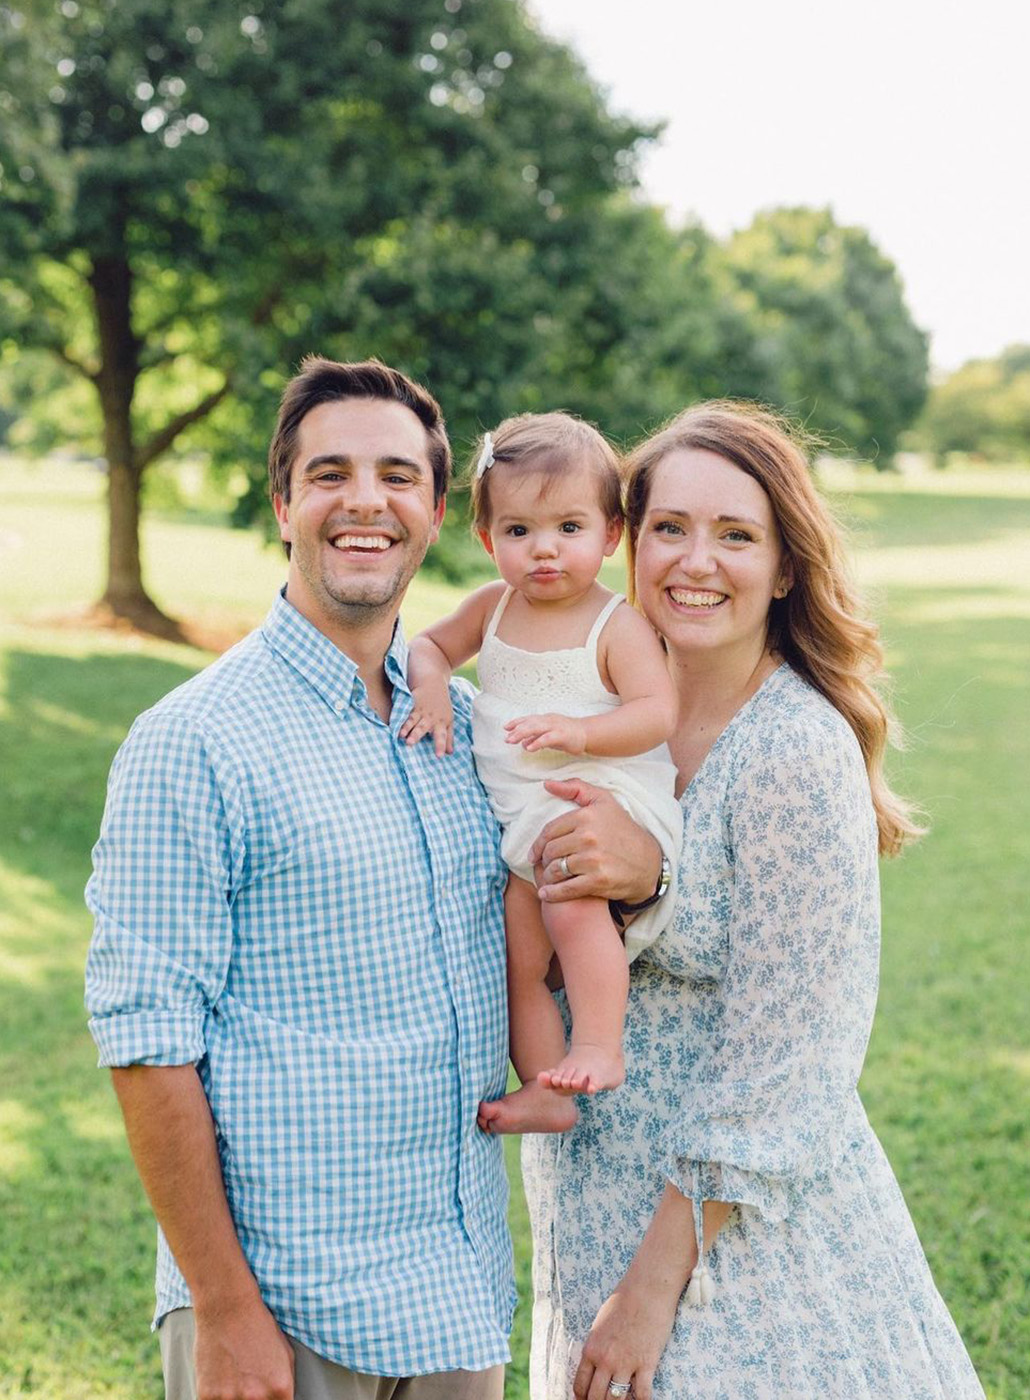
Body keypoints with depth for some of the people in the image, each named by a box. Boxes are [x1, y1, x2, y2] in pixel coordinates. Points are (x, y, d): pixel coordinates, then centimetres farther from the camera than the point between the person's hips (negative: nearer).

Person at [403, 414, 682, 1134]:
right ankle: (544, 1088, 10)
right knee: (518, 959, 1)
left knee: (573, 905, -32)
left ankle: (599, 1047, -20)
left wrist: (580, 732, -31)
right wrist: (431, 685, -1)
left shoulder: (618, 624, -8)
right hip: (518, 823, 6)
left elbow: (659, 712, -16)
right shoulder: (493, 608, 9)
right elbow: (429, 646, 22)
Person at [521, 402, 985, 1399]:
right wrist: (553, 877, -13)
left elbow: (778, 1066, -20)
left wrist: (653, 1287, -17)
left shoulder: (799, 753, -21)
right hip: (600, 1190, 6)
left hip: (738, 1220, -6)